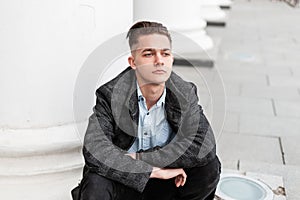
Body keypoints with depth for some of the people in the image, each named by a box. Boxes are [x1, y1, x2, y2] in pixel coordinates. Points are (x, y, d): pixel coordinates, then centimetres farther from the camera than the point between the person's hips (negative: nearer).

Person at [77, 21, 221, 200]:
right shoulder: (111, 95, -16)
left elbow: (205, 145, -25)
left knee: (210, 166, -22)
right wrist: (155, 170, -30)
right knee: (95, 184, -34)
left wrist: (138, 158, -25)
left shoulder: (185, 93, -10)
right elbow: (95, 151, -29)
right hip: (123, 184, -2)